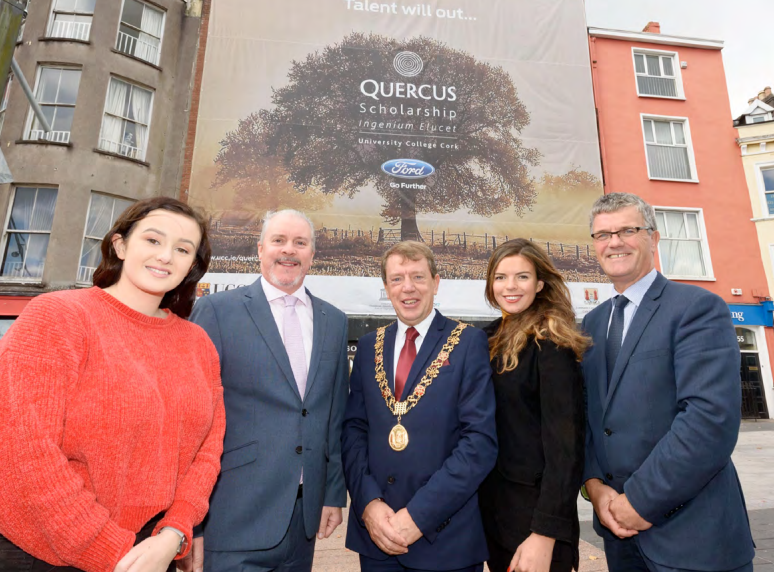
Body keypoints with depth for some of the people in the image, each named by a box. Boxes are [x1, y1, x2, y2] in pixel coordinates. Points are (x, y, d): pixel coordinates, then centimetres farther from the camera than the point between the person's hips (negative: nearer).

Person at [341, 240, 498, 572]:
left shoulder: (470, 343, -8)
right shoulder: (368, 346, 5)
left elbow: (481, 440, -13)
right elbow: (353, 429, 3)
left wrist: (419, 515, -16)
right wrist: (368, 502, -10)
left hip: (445, 536, -3)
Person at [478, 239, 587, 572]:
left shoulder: (551, 345, -17)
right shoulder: (491, 338, 3)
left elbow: (565, 444, -20)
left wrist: (545, 534, -22)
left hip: (535, 511, -6)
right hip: (492, 506, 7)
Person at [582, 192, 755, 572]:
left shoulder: (699, 308, -12)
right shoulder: (592, 323, 8)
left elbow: (713, 417, -22)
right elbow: (585, 412, 7)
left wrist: (640, 499, -18)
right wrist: (594, 483, -7)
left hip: (692, 534, -5)